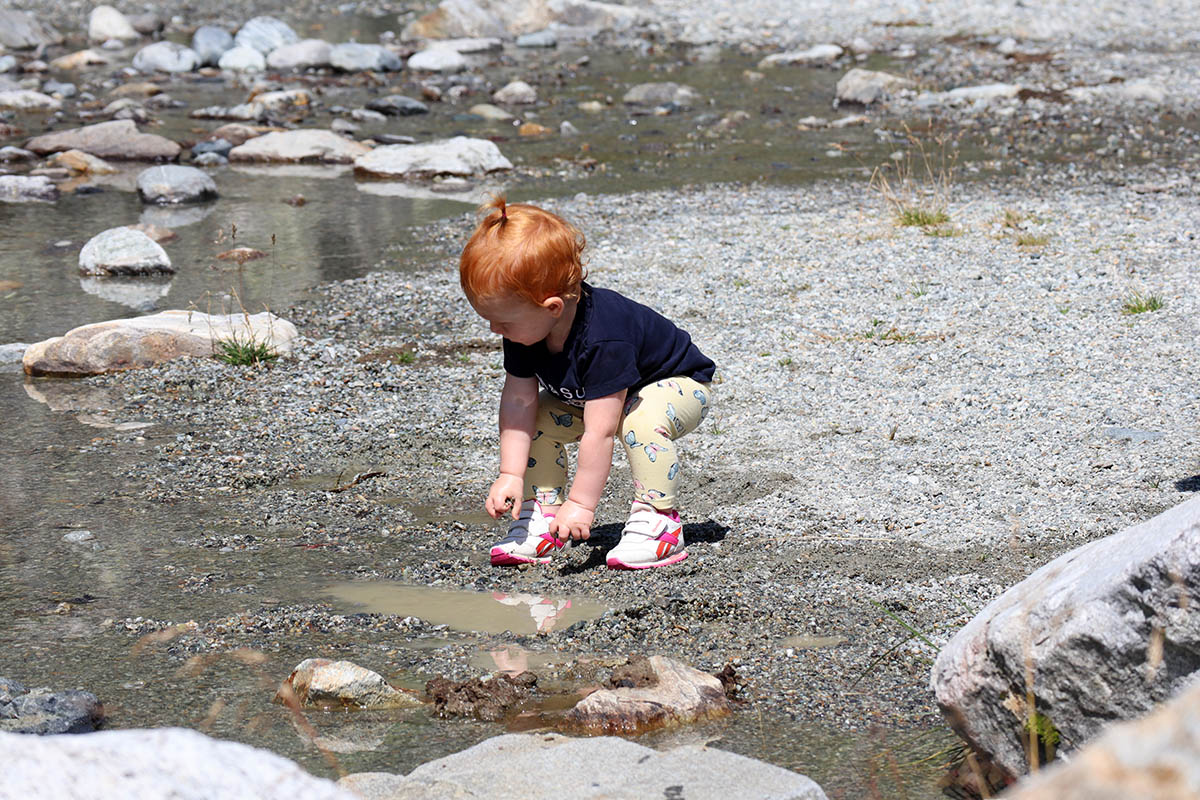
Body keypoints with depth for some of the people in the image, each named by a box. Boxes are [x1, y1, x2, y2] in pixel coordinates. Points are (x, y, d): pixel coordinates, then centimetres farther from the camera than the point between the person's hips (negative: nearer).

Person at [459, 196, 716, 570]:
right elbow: (517, 401, -16)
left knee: (641, 421, -38)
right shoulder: (525, 329, -20)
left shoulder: (603, 341, -43)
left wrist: (581, 504, -38)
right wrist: (510, 475, -22)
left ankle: (658, 522, -26)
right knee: (539, 419, -10)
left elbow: (599, 432, -42)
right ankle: (541, 517, -2)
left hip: (678, 385, -8)